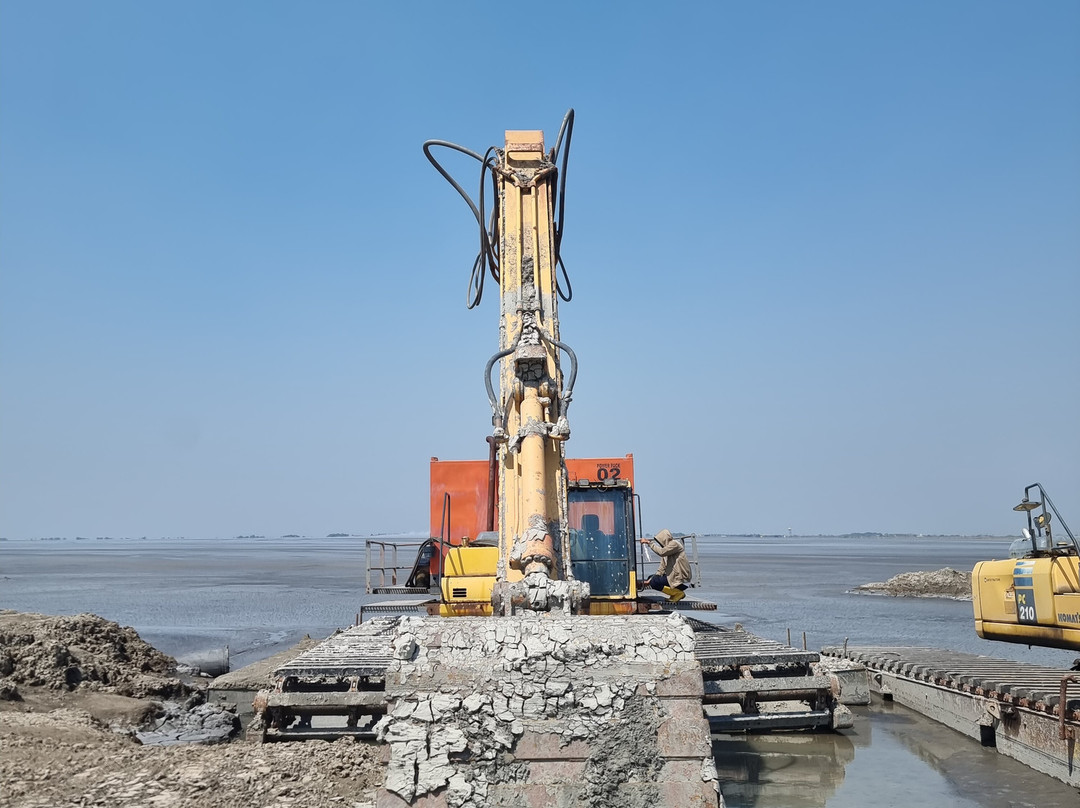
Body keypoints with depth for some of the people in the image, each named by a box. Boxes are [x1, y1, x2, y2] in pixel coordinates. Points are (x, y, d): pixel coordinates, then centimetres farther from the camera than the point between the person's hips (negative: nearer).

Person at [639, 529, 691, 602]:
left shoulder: (675, 544, -11)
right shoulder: (666, 548, 15)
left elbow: (661, 552, -27)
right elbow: (662, 568, 11)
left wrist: (650, 543, -17)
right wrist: (651, 579, 2)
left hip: (681, 581, -10)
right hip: (674, 576, 10)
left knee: (654, 583, -17)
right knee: (652, 579, 15)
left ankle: (678, 593, -5)